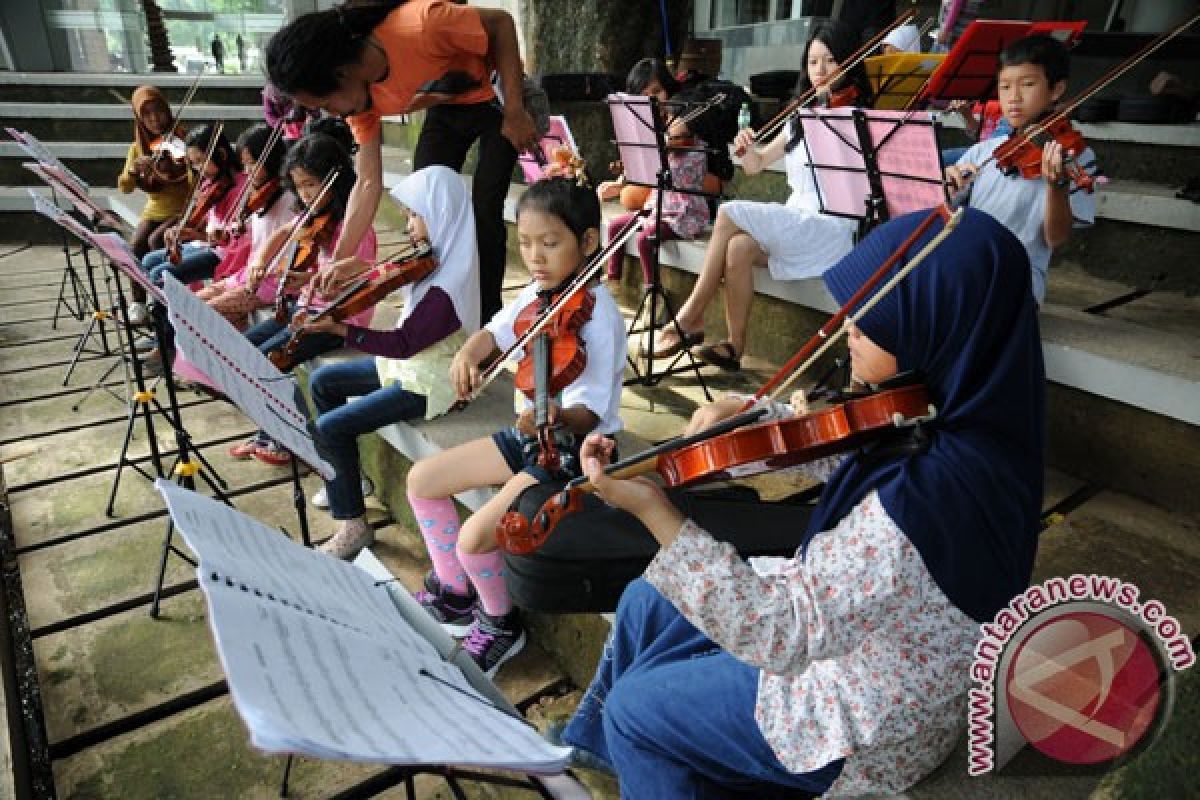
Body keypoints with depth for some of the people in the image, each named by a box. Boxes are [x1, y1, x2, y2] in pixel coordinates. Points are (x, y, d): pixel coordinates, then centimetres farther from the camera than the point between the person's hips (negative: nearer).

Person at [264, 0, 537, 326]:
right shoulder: (358, 92, -17)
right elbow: (369, 182, -12)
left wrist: (514, 112, -26)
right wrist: (341, 260, -17)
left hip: (499, 98, -5)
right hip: (446, 109, 6)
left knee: (484, 212, -13)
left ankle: (487, 319, 2)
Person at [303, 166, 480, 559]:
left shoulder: (448, 284, -28)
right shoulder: (435, 258, 0)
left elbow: (404, 344, -28)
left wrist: (338, 328, -31)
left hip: (428, 382, -10)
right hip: (411, 362, 10)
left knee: (328, 428, -14)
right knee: (322, 381, 18)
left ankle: (353, 524, 2)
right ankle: (348, 476, 30)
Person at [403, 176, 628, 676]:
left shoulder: (598, 314, -22)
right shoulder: (535, 295, -1)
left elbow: (587, 415, -27)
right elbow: (494, 333, 15)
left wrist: (556, 415, -49)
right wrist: (468, 354, -8)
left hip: (577, 447, -8)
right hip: (533, 432, 9)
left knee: (474, 537, -22)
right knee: (421, 480, 9)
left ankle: (500, 625, 12)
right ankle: (454, 597, 26)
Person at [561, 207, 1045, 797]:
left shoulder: (928, 496, -41)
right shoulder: (955, 404, -13)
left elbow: (780, 632, -34)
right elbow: (845, 454, 5)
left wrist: (652, 510, -36)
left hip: (868, 722, -8)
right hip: (843, 607, 8)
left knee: (635, 705, 6)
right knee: (644, 605, 17)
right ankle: (598, 748, 42)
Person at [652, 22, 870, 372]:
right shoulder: (801, 119, 17)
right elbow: (755, 165, 19)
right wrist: (748, 147, -4)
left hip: (831, 229, -5)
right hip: (794, 223, 5)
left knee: (730, 214, -21)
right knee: (739, 246, -27)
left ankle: (691, 319, -13)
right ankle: (735, 345, -18)